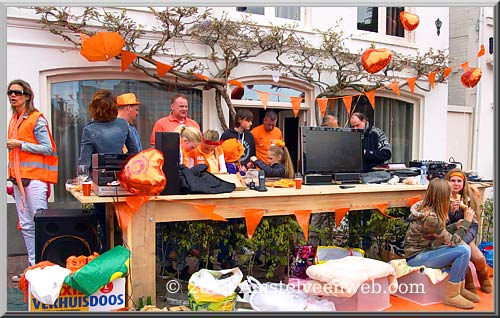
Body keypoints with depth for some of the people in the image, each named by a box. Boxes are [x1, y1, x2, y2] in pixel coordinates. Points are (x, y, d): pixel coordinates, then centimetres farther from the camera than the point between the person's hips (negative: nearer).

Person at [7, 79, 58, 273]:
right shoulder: (13, 120, 18)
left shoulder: (36, 119, -4)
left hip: (35, 177, -8)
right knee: (26, 226, 8)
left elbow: (48, 149, -10)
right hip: (19, 178, 8)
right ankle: (33, 266, 15)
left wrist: (20, 144, -14)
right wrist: (12, 178, 17)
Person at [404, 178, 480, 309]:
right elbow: (452, 241, -15)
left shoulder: (426, 208, 2)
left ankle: (460, 288, 11)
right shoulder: (429, 217, -25)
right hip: (416, 258, -9)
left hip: (425, 250, 9)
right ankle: (452, 296, -7)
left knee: (463, 245, 2)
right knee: (463, 251, -17)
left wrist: (457, 225, 3)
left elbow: (441, 232, 12)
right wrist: (467, 221, -7)